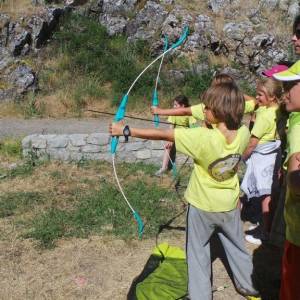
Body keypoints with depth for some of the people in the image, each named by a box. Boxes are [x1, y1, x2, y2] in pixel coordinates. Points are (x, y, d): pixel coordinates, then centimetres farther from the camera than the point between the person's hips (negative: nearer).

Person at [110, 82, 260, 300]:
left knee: (198, 254, 14)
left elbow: (160, 135, -28)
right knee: (237, 247, 25)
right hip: (230, 206, 5)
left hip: (202, 207, -5)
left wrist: (125, 130, -21)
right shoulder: (244, 134, -16)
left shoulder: (203, 138, -31)